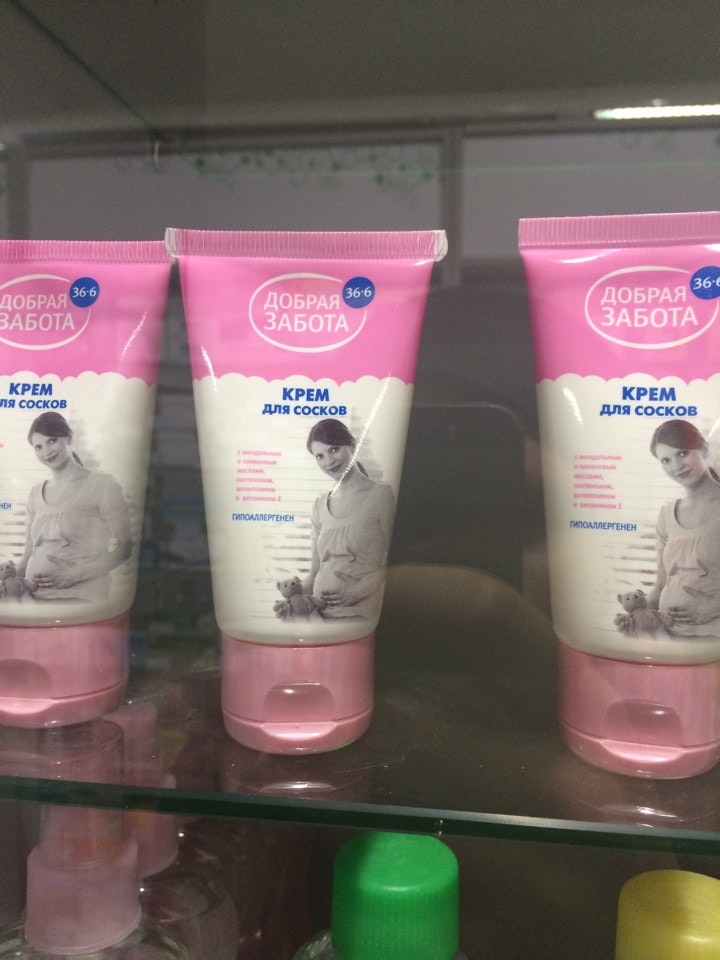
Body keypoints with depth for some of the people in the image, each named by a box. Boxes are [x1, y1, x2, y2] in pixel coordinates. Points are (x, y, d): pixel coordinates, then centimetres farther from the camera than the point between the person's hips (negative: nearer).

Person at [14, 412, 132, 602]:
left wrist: (74, 575, -12)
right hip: (34, 597, 5)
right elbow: (29, 554, 20)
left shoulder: (102, 485, 0)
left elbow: (124, 547, -4)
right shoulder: (36, 493, 16)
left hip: (81, 599, -5)